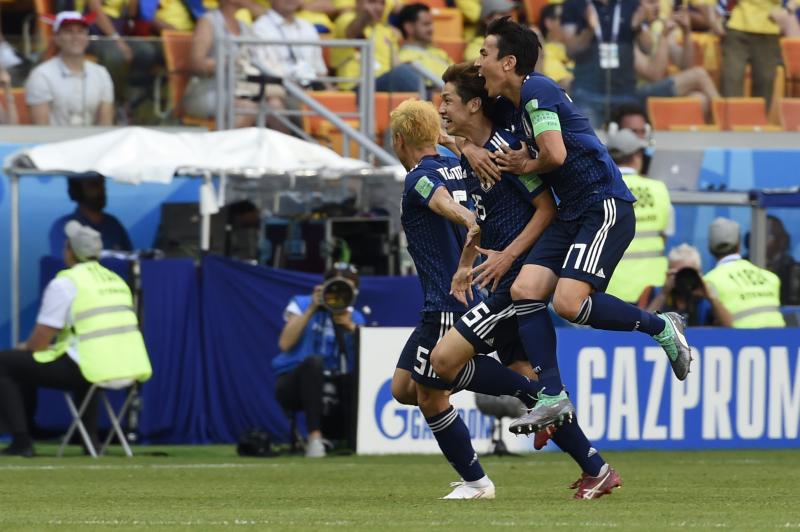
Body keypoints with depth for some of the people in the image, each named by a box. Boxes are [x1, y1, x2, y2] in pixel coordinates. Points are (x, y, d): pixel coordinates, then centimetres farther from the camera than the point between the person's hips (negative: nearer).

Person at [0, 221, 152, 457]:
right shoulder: (116, 280, 17)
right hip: (127, 370, 7)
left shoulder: (64, 283, -5)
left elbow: (40, 342, -5)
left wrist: (24, 348, 19)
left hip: (93, 371, -7)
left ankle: (21, 440, 0)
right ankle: (90, 437, 34)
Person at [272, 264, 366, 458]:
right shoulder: (302, 304, 0)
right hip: (292, 384, -4)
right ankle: (314, 437, -41)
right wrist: (311, 310, -16)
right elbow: (285, 344, -16)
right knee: (314, 361, -39)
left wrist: (350, 327, -18)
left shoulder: (355, 318, 9)